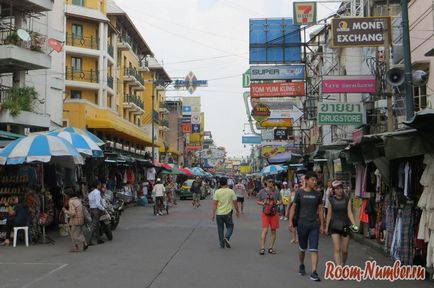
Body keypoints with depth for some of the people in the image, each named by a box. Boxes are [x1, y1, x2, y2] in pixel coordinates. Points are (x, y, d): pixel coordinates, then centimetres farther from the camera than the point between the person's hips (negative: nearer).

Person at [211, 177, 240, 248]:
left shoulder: (217, 192, -6)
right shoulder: (231, 191, -5)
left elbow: (215, 204, -8)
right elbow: (235, 203, 0)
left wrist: (213, 214, -4)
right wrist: (237, 211, 14)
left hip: (219, 213, 1)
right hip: (228, 213, -1)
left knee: (220, 229, 11)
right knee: (230, 227, 15)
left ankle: (222, 244, 15)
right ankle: (226, 237, -11)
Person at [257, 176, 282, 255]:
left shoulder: (276, 192, 6)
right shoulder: (262, 191, 2)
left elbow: (280, 201, 10)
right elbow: (257, 201, 7)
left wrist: (277, 203, -11)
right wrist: (262, 203, -12)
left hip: (274, 213, 3)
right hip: (265, 213, -3)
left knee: (274, 230, 6)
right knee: (265, 230, -12)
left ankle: (271, 247, 17)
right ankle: (262, 248, -11)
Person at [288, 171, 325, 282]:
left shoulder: (317, 194, 4)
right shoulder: (300, 193, -2)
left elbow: (320, 210, 8)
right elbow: (293, 207, 0)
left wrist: (322, 225, 6)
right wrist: (290, 221, -8)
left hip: (314, 225, 1)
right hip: (302, 224, -1)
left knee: (314, 249, -6)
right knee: (302, 248, 14)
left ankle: (313, 272, -7)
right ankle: (301, 265, 38)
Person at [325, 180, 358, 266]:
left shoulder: (347, 199, -1)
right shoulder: (331, 200, 0)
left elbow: (349, 213, -7)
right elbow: (329, 214, 6)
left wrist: (354, 224, -21)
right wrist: (326, 227, 9)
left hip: (345, 226, 1)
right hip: (335, 227, -1)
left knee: (345, 251, 7)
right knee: (337, 249, -9)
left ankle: (343, 266, 32)